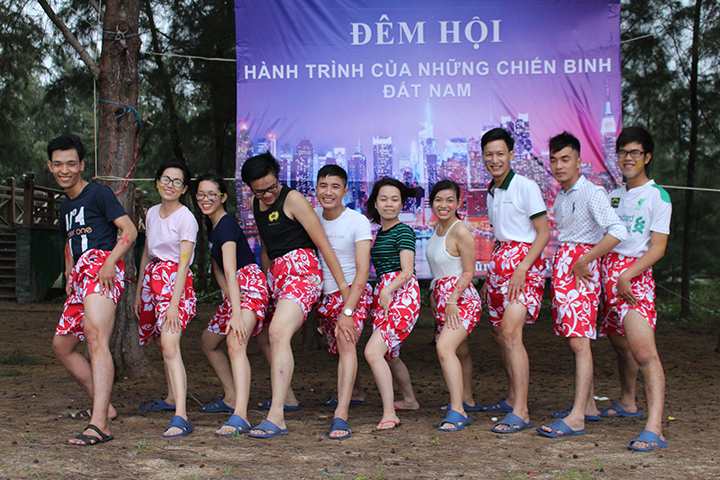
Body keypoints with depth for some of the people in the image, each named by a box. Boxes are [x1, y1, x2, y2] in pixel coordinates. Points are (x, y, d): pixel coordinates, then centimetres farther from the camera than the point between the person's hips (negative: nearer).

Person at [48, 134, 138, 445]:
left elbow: (129, 230, -7)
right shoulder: (65, 207, 27)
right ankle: (103, 406, 25)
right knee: (62, 345, 17)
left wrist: (110, 262, -22)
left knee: (96, 335, -29)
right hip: (80, 277, 11)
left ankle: (99, 425, -43)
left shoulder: (98, 193, 2)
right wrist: (69, 277, 22)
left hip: (100, 262, -10)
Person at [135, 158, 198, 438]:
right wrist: (138, 292, 18)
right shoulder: (152, 213, 12)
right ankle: (171, 397, 36)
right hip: (152, 278, 8)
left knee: (170, 344, -22)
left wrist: (174, 304, -21)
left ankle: (181, 418, -32)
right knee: (161, 342, 16)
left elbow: (183, 263, -14)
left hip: (176, 281, -8)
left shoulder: (186, 218, -9)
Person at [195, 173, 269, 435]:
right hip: (233, 290, 11)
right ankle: (231, 397, 29)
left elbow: (231, 272, -28)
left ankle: (240, 415, -42)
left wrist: (236, 313, -37)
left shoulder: (226, 226, -16)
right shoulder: (210, 224, 14)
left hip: (250, 285, -11)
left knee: (235, 344, -29)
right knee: (208, 342, 20)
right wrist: (227, 295, 2)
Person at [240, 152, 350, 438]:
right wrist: (265, 282, 29)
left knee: (278, 332, -25)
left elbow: (322, 243, -8)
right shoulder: (257, 205, 15)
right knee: (262, 336, 9)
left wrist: (342, 283, -9)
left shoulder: (292, 199, -7)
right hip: (274, 275, 9)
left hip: (301, 270, -9)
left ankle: (276, 416, -33)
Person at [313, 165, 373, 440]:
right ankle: (355, 392, 46)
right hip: (323, 295, 6)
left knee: (346, 341, -28)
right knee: (337, 348, 16)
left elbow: (363, 270, -17)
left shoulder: (358, 222, -12)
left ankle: (341, 414, -36)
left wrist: (347, 312, -27)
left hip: (353, 293, -5)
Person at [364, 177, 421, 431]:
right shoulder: (380, 232, 18)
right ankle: (410, 400, 40)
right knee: (390, 355, 19)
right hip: (382, 295, 9)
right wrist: (381, 292, 11)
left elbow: (407, 271, -15)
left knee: (373, 351, -22)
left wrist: (387, 291, -29)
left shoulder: (403, 232, -6)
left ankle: (389, 414, -22)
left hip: (402, 295, -9)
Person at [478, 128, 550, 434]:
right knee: (498, 334, 12)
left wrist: (522, 269, -20)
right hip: (500, 262, 9)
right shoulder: (492, 192, 16)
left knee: (510, 332, -20)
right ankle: (512, 398, 28)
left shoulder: (526, 187, -8)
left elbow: (543, 233, -10)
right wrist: (490, 276, 21)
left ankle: (521, 412, -21)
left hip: (525, 262, -9)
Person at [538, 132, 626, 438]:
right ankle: (587, 405, 21)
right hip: (561, 268, 9)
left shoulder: (591, 192, -11)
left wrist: (583, 262, -20)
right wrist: (559, 269, 12)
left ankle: (576, 419, -16)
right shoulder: (560, 197, 16)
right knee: (573, 339, 11)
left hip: (581, 270, -9)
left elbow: (617, 232, -24)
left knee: (579, 341, -13)